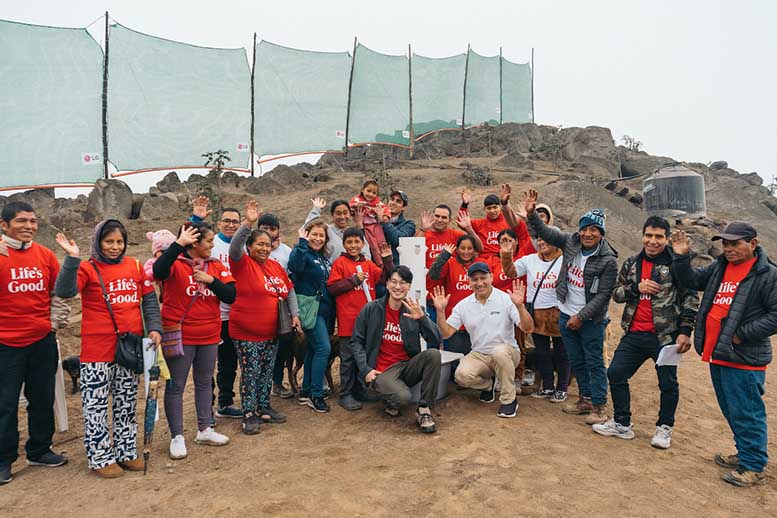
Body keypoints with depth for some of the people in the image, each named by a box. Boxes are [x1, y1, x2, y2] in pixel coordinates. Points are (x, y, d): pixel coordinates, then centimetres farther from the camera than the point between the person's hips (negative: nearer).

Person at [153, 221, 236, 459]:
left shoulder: (216, 266, 5)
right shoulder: (176, 263, -11)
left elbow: (230, 296, -2)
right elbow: (158, 272, -34)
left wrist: (211, 280, -16)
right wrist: (178, 244, -34)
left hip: (209, 336, 6)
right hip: (180, 335, -5)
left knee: (205, 382, 16)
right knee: (176, 385, 5)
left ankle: (205, 430, 31)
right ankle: (177, 436, 18)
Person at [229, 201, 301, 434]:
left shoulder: (276, 266, 8)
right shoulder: (242, 264, -9)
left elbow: (289, 290, 15)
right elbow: (235, 248, -30)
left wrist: (294, 314, 5)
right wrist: (248, 223, -40)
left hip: (271, 332, 6)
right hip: (246, 333, -6)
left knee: (267, 372, 16)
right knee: (250, 374, 1)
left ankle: (264, 408, 31)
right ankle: (249, 415, 14)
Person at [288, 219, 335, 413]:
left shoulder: (324, 258, 16)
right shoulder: (303, 253, -9)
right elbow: (294, 265, -34)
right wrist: (302, 242, -28)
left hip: (324, 309, 9)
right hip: (310, 308, -9)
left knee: (314, 349, 13)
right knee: (323, 348, -14)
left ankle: (306, 392, 23)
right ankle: (316, 395, -4)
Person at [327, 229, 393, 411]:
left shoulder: (369, 265, 12)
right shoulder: (340, 263, -3)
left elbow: (385, 278, 4)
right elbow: (332, 287, -11)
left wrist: (388, 260, -7)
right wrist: (354, 280, -13)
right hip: (348, 319, -5)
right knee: (348, 357, 1)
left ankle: (360, 388, 29)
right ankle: (345, 394, 11)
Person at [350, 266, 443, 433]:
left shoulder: (414, 311, 4)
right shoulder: (371, 309, -1)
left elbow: (436, 340, -6)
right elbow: (356, 342, 2)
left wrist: (422, 317, -20)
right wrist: (366, 370, -9)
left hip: (408, 366, 3)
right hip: (382, 371, -3)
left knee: (433, 354, -25)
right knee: (403, 397, -32)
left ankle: (424, 410, -15)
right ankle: (390, 401, 7)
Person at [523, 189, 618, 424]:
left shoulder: (608, 260, -16)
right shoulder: (571, 242, -1)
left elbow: (603, 295, -16)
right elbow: (545, 232, 5)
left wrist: (581, 316, -17)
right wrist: (531, 213, -10)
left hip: (591, 319, -6)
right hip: (567, 315, 6)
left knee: (595, 362, 2)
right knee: (577, 361, 16)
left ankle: (599, 406, 14)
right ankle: (586, 399, 31)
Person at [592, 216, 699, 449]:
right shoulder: (631, 264, 8)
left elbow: (690, 298, -5)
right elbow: (616, 293, 9)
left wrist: (685, 331, -11)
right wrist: (636, 288, -11)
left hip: (664, 336, -4)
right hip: (634, 334, 5)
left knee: (668, 383, 6)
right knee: (615, 373, 6)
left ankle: (664, 428, 28)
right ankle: (622, 423, 22)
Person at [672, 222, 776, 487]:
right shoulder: (719, 267, 11)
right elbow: (691, 280, 19)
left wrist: (743, 334, -18)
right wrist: (682, 257, 3)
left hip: (744, 359, -8)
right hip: (717, 355, 8)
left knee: (746, 414, 1)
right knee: (731, 411, 20)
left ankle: (754, 468, 14)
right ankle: (745, 455, 36)